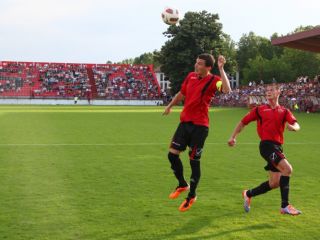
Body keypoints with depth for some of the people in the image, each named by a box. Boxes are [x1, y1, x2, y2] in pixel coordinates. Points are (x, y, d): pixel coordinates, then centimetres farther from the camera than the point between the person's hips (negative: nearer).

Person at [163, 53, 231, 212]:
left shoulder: (213, 80, -12)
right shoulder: (191, 76, 7)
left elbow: (227, 90, -35)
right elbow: (181, 94, 24)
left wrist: (221, 69, -32)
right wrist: (170, 106, 33)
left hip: (199, 126, -6)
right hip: (185, 121, 6)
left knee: (194, 161, 0)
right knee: (172, 154, 4)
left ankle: (191, 196, 19)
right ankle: (182, 185, 28)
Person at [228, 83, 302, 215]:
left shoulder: (284, 111, 11)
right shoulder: (259, 109, 6)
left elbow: (296, 125, -4)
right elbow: (243, 122, 13)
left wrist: (292, 127, -27)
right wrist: (233, 137, 6)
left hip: (278, 147, 5)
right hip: (267, 144, -5)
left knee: (275, 183, 6)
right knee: (287, 169, -22)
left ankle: (248, 194, 28)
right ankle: (285, 206, -16)